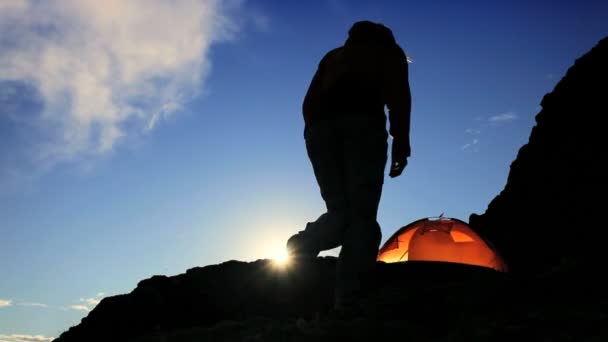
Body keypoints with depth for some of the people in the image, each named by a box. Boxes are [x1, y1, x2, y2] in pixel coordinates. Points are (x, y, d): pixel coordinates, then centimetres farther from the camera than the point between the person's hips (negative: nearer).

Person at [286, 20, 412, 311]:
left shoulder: (332, 56, 37)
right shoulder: (389, 50, 26)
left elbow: (309, 102, 24)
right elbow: (398, 93, 6)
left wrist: (317, 133, 21)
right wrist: (401, 140, 0)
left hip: (319, 127, 4)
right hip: (362, 120, -4)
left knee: (340, 211, 9)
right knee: (361, 214, -6)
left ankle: (298, 249, -17)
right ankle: (348, 304, -16)